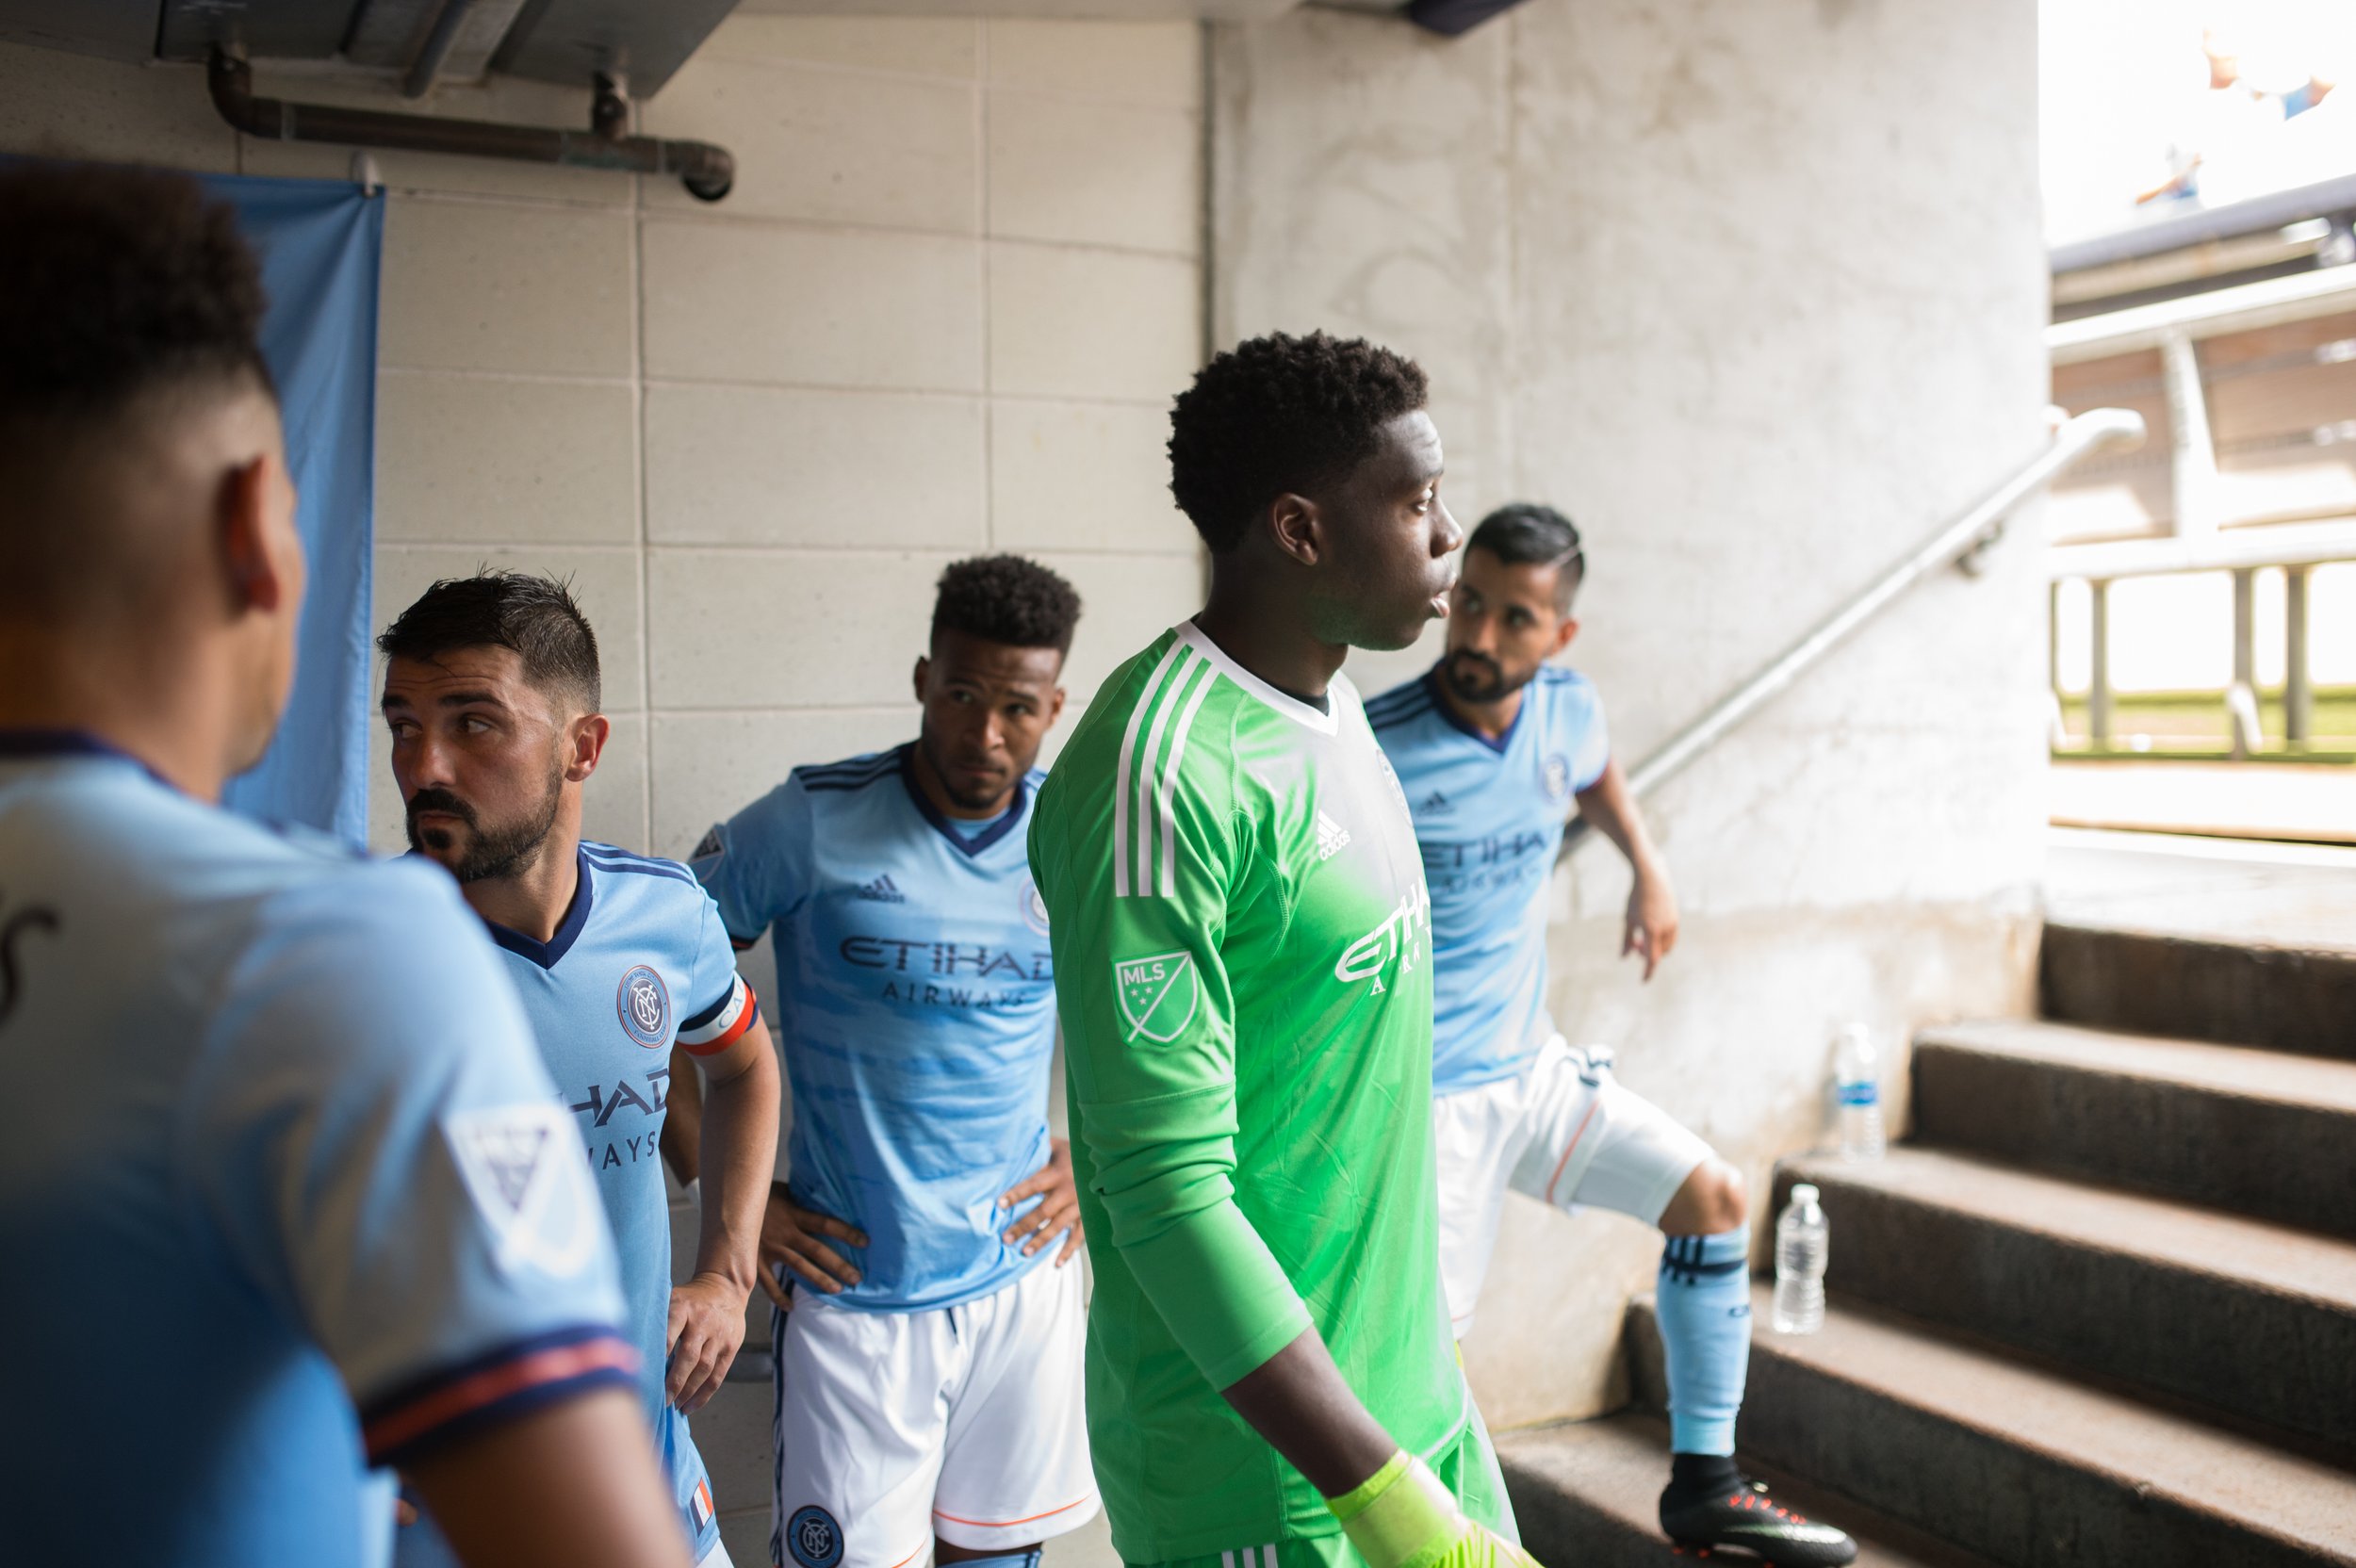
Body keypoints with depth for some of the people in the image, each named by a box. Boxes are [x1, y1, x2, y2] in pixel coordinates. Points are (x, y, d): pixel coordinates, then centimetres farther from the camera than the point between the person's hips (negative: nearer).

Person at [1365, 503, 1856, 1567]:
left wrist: (1648, 867, 20)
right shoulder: (1372, 750, -22)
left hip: (1531, 1066, 8)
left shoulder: (1566, 709, 0)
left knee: (1712, 1197, 10)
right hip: (1420, 1097, -7)